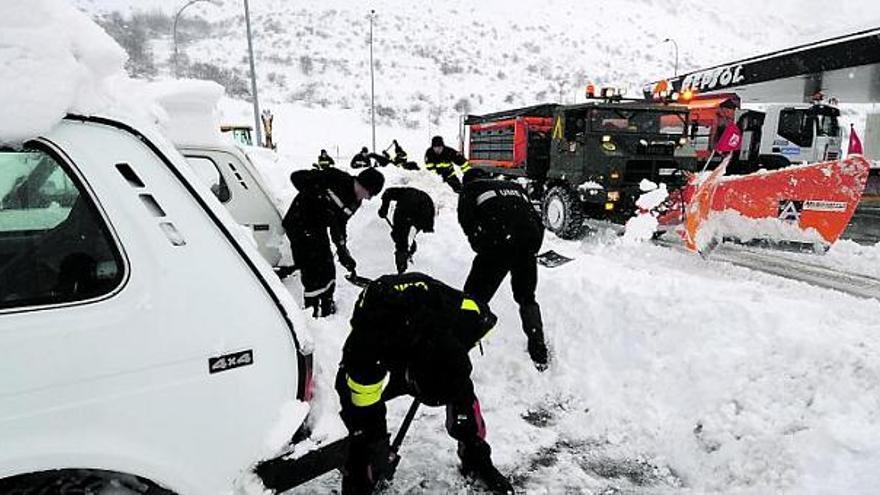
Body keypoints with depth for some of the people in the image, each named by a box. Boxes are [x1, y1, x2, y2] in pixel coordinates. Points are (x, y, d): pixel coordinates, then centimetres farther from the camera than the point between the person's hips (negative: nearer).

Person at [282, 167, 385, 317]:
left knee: (328, 269, 13)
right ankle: (313, 312, 5)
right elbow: (297, 177, -21)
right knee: (313, 271, -9)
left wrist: (342, 251, 4)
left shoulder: (355, 202, 3)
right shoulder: (335, 179, -21)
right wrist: (320, 196, -31)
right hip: (300, 225, -8)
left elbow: (339, 225, 10)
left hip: (318, 229, 8)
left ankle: (327, 309, 30)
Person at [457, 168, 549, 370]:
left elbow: (466, 220, 1)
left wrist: (481, 248, 11)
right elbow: (536, 219, 24)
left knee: (474, 298, 6)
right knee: (527, 298, 22)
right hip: (528, 245, 5)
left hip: (498, 244, -5)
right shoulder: (514, 187, 33)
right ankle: (540, 355, 23)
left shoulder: (470, 190, 20)